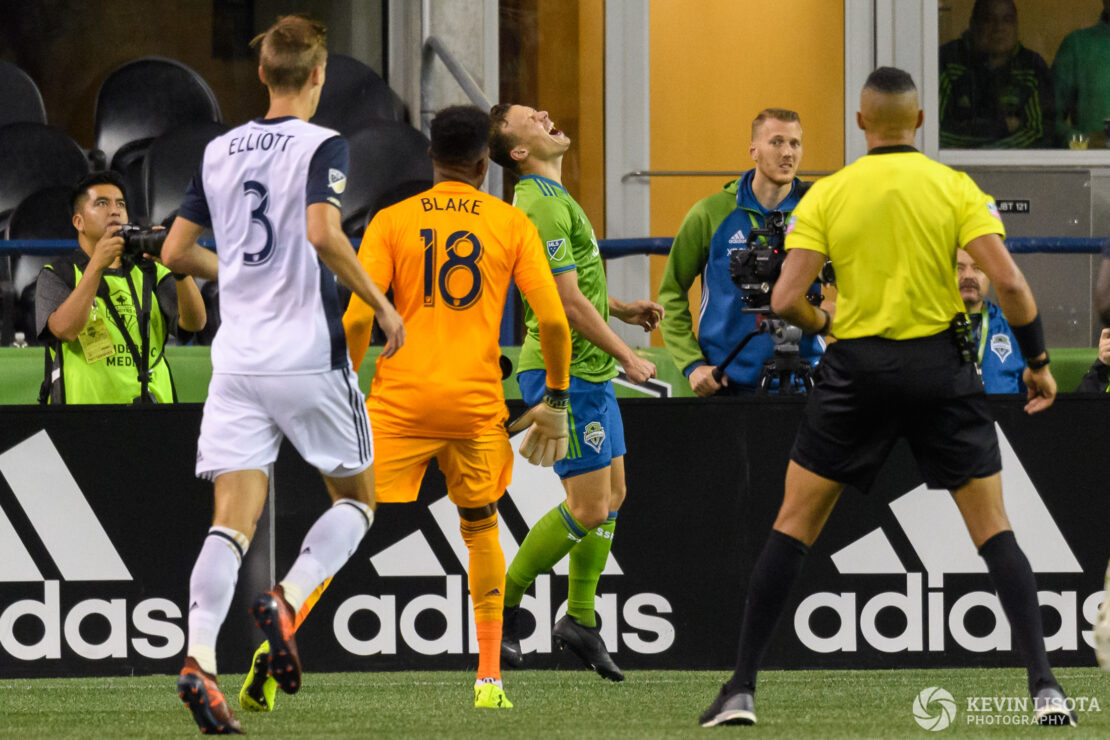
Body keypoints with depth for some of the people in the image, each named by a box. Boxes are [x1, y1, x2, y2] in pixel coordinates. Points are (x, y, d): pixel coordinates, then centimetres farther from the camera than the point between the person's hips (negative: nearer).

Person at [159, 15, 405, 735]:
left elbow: (176, 249, 14)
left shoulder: (219, 152, 11)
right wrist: (382, 305, -11)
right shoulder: (323, 146, -6)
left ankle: (200, 659, -23)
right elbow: (323, 233, -22)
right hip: (310, 357, -4)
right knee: (356, 499, 15)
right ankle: (286, 601, -9)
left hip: (237, 363, 4)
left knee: (234, 517, -4)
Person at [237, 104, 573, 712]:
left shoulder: (391, 221, 5)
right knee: (481, 529, 20)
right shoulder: (511, 223, 6)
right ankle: (489, 680, 17)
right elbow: (553, 319, 1)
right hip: (477, 404, 1)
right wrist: (556, 398, 12)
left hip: (400, 403, -1)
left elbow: (357, 317, -4)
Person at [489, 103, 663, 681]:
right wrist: (627, 357, -14)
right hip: (564, 372, -10)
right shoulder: (540, 206, -18)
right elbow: (568, 301, -21)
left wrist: (621, 308, 16)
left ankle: (580, 619, 20)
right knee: (589, 508, -9)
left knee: (613, 493, 13)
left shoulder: (554, 198, 15)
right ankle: (503, 600, 3)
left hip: (589, 372, 10)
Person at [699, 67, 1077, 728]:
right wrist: (1038, 362, 2)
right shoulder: (954, 188, -1)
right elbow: (1009, 283, -11)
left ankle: (742, 691, 6)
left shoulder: (827, 195, 0)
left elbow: (786, 299, -7)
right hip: (941, 364, 0)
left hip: (856, 368, 0)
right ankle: (1045, 686, -5)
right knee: (993, 528, 7)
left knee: (795, 524, 10)